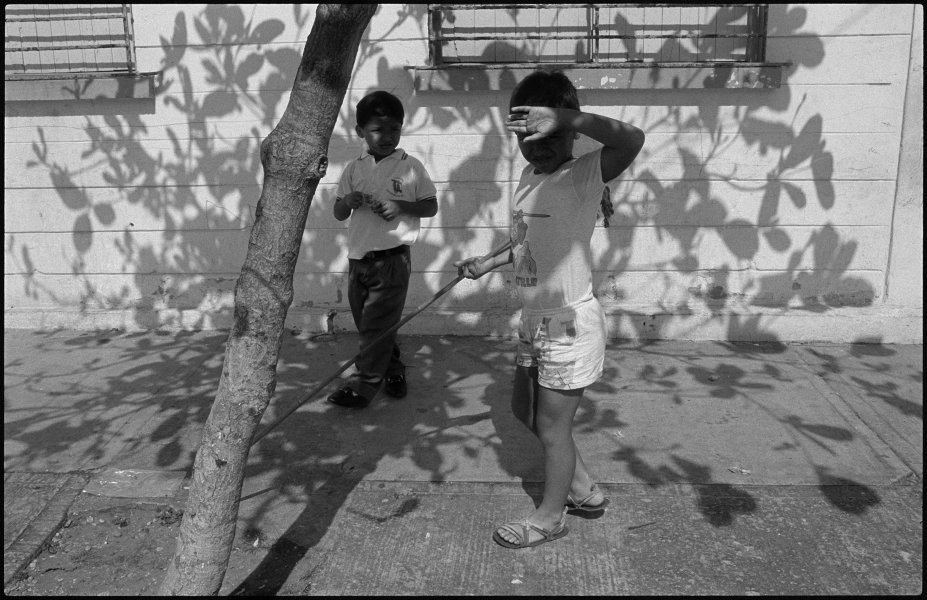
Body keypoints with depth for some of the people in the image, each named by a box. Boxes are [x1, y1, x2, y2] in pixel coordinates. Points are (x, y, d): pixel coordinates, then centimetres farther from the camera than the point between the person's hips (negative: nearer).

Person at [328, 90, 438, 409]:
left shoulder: (411, 167, -2)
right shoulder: (354, 169, 7)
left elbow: (431, 206, 2)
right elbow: (338, 214, 11)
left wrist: (401, 206, -15)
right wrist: (349, 200, -11)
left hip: (392, 259, -5)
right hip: (358, 259, 5)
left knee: (376, 325, -3)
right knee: (366, 324, 13)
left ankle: (363, 385, 6)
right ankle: (393, 370, 32)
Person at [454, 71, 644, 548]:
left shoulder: (583, 176, -19)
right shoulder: (529, 176, 6)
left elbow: (633, 139, -39)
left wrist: (561, 118, -43)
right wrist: (488, 263, 19)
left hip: (569, 322, -9)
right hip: (534, 320, 9)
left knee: (551, 425, 6)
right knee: (524, 410, 22)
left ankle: (551, 516, 31)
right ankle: (584, 490, 39)